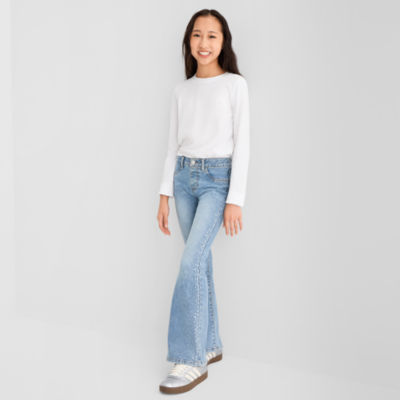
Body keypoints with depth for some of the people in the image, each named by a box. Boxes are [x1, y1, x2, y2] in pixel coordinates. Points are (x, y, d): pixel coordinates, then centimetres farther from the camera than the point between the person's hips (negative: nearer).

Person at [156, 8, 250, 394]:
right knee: (200, 262, 9)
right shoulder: (181, 90, 11)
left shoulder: (234, 85, -2)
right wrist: (165, 194, 8)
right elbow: (173, 144, 13)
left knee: (191, 262, -15)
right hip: (184, 178, 5)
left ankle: (190, 360, -8)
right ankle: (210, 345, 21)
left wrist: (235, 199, -11)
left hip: (217, 178, -5)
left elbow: (242, 143, -5)